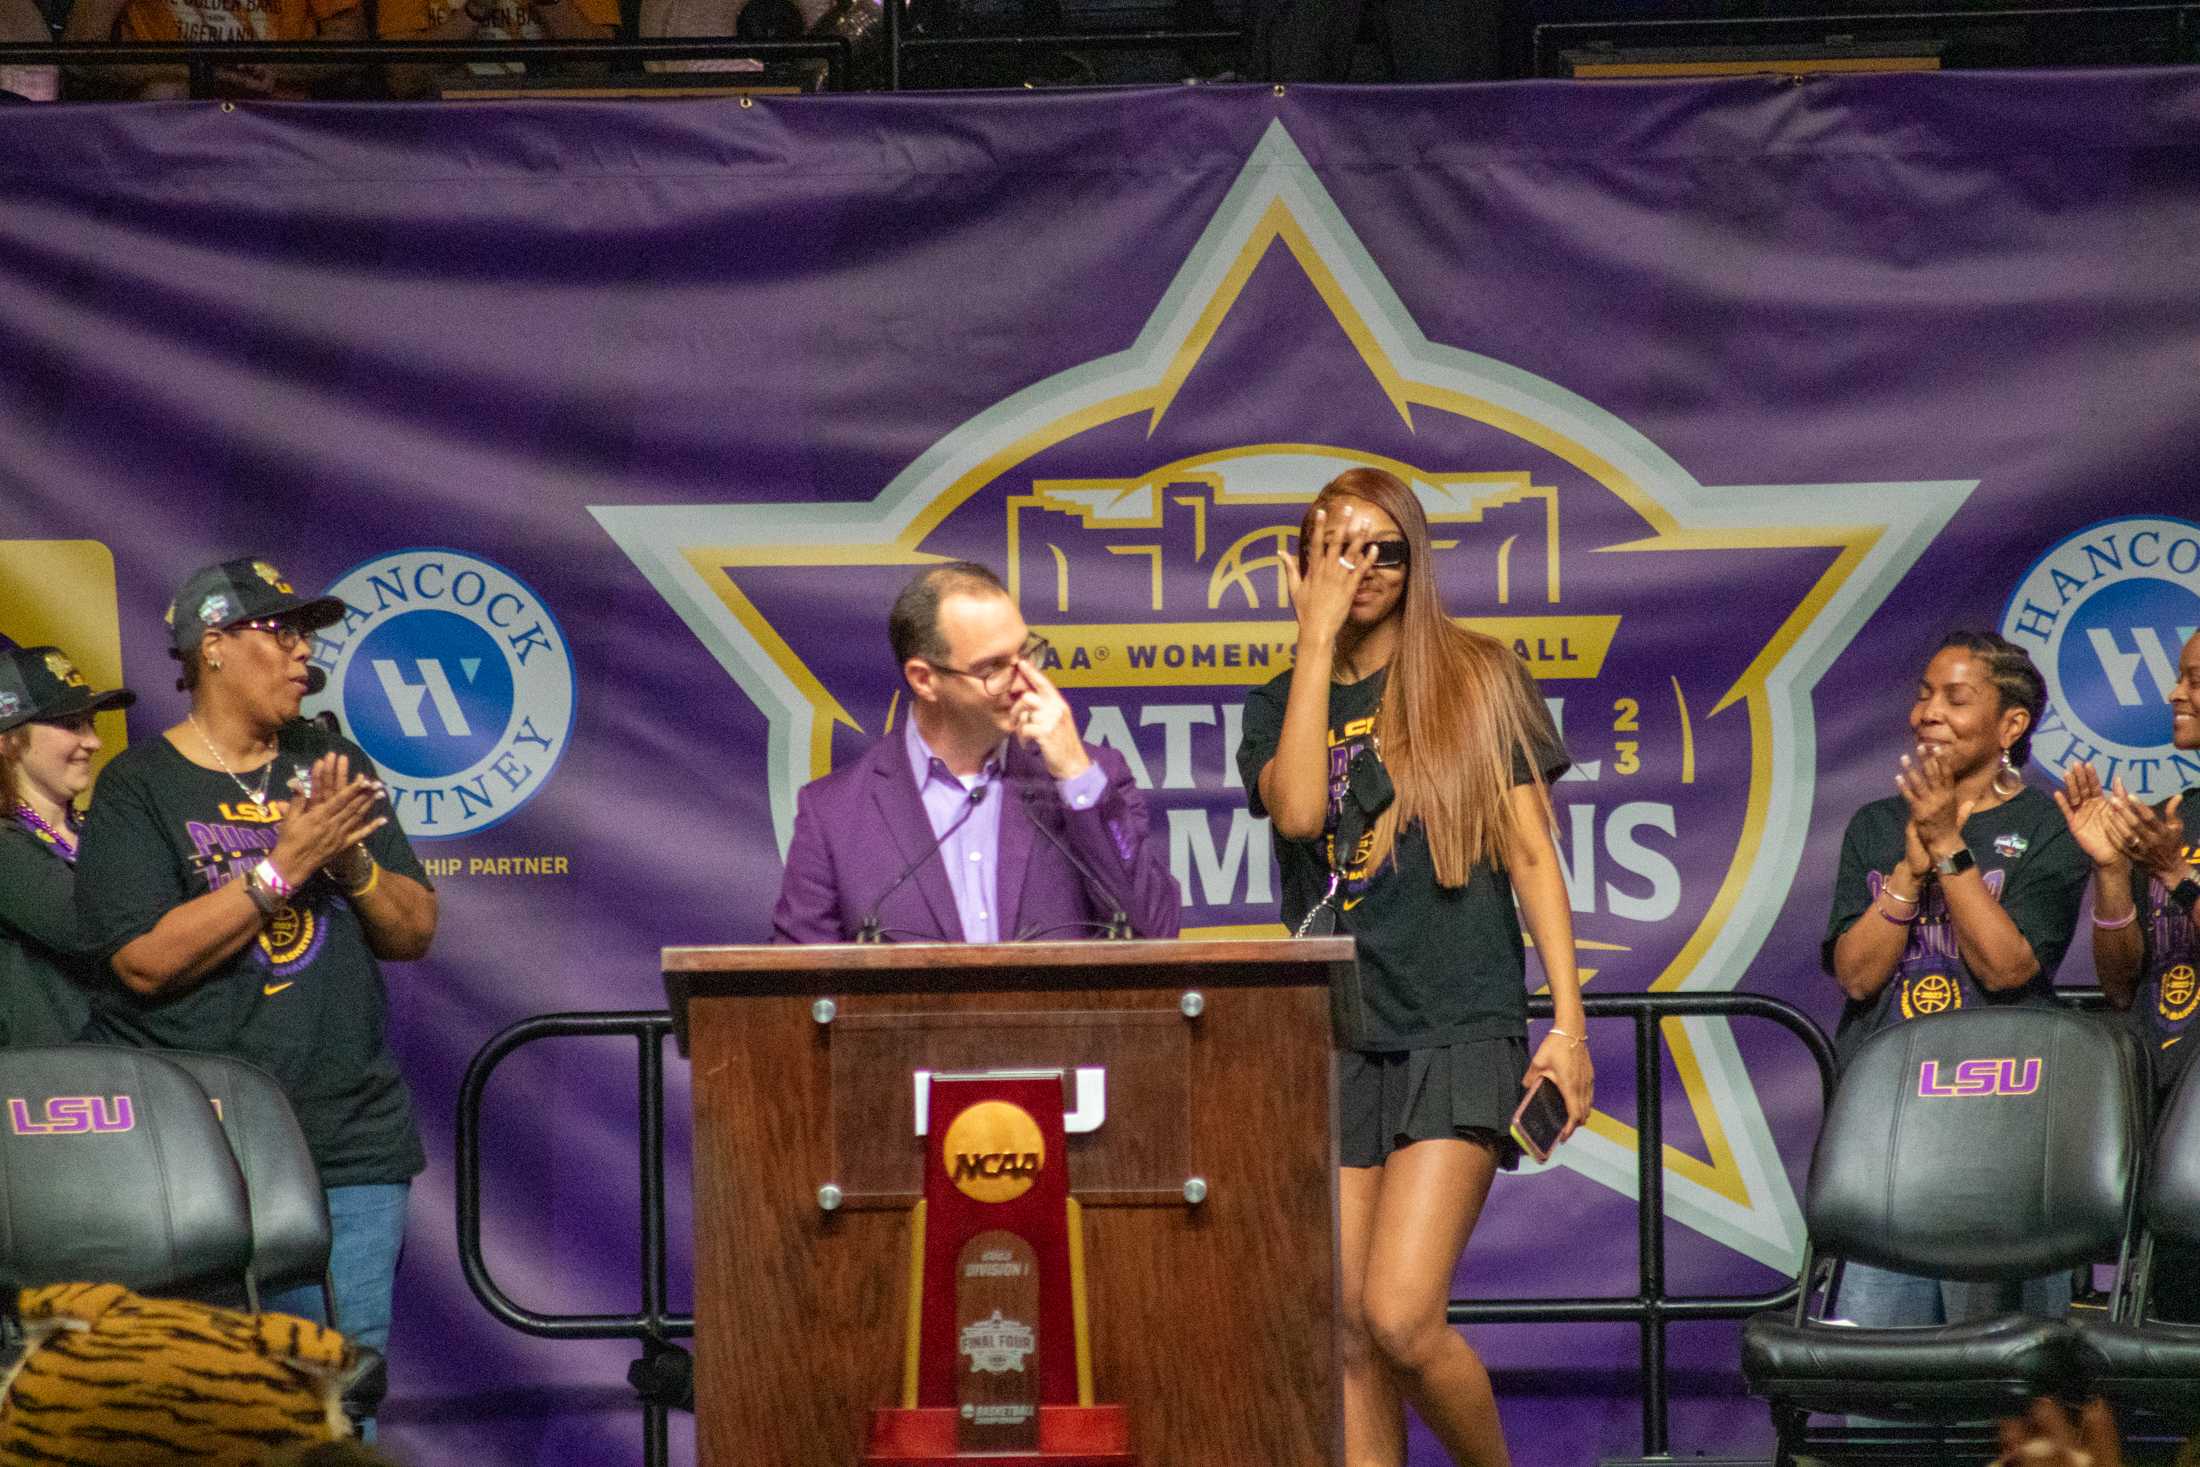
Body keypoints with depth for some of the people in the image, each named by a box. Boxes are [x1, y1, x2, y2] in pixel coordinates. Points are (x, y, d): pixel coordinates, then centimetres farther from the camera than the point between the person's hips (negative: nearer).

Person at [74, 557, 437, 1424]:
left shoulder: (332, 768, 15)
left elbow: (415, 932, 14)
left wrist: (352, 863, -6)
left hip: (350, 1138, 4)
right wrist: (282, 869, -15)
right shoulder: (139, 789, -1)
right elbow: (145, 961, -12)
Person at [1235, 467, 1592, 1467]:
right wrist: (1318, 636, -6)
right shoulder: (1280, 705, 12)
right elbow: (1297, 810, -10)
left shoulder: (1480, 680, 5)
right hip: (1333, 1037, 4)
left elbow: (1531, 855, 3)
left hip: (1459, 1032, -4)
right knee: (1348, 1337, 0)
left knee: (1400, 1317, -16)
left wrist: (1569, 1023, -5)